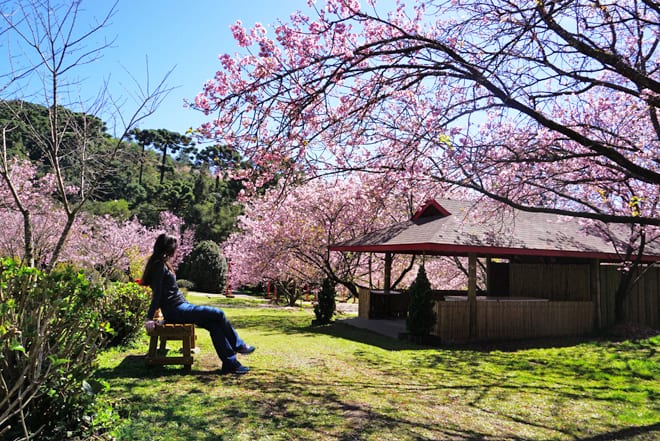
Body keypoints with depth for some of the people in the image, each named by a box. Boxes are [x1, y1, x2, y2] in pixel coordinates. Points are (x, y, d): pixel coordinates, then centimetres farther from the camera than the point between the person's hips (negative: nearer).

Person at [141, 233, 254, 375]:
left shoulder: (163, 265, 17)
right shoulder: (159, 266, -12)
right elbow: (157, 293, -18)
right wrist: (150, 318, -21)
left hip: (180, 308, 10)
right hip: (176, 311, -10)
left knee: (214, 325, -3)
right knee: (218, 314, -10)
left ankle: (230, 363, -3)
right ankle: (238, 345, 8)